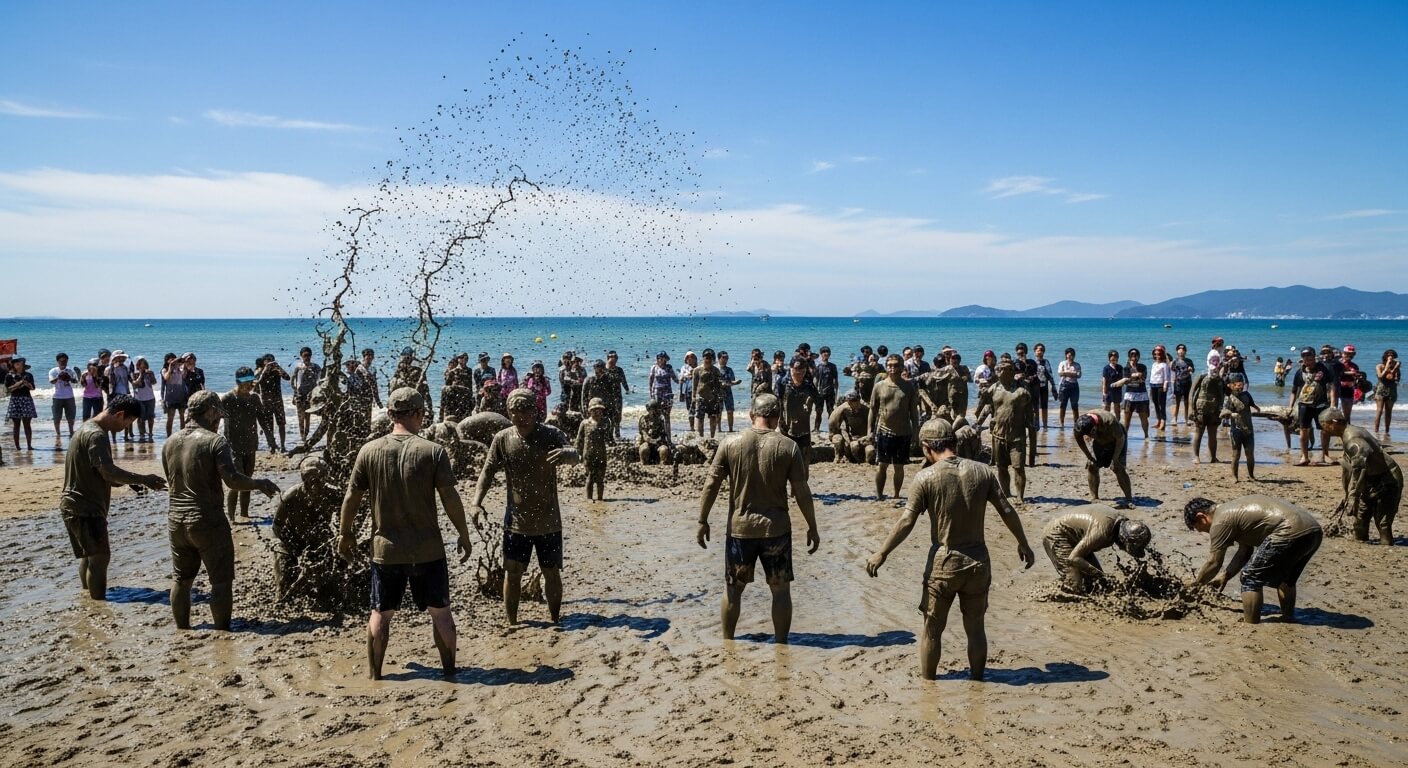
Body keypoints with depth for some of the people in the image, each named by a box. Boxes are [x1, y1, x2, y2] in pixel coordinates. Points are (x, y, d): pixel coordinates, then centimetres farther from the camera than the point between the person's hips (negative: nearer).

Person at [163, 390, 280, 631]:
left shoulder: (170, 443, 6)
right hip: (207, 521, -7)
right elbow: (232, 479, -23)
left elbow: (172, 479, 16)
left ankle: (182, 631, 27)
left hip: (176, 520, 7)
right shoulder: (215, 441, -14)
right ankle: (222, 631, 6)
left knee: (181, 579, 18)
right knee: (221, 580, 3)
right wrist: (259, 484, -9)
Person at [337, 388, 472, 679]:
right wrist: (464, 536, 3)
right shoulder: (433, 451, -11)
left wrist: (345, 534, 16)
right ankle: (449, 670, 20)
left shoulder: (369, 451, -5)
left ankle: (373, 674, 24)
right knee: (440, 611, 12)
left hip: (385, 549, 2)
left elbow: (351, 497, 1)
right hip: (428, 549, -2)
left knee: (381, 613, 16)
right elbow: (451, 500, -10)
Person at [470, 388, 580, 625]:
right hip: (516, 520, 1)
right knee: (512, 572, 4)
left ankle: (555, 621, 25)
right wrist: (476, 501, -18)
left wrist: (566, 454, -49)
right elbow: (488, 471, -2)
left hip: (548, 519, -1)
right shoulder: (502, 439, -4)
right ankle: (512, 623, 19)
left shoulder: (550, 434, -10)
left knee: (552, 573, 8)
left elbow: (575, 456, -24)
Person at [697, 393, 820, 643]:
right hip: (776, 529, -1)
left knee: (733, 589, 16)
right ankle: (781, 645, 19)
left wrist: (703, 522, 6)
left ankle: (727, 644, 26)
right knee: (781, 590, 13)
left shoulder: (730, 445, -4)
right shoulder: (788, 447, -7)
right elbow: (802, 492, -6)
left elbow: (710, 486, -4)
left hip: (740, 529, 1)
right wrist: (812, 528, 4)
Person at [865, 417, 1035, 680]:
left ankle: (927, 683, 22)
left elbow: (906, 522, -12)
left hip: (943, 563, -3)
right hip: (978, 562, 3)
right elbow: (1007, 512, 1)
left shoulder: (926, 477, -12)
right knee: (975, 627, 17)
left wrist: (882, 553, -2)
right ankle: (976, 679, 28)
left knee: (932, 629, 12)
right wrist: (1023, 544, 15)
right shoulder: (982, 471, -2)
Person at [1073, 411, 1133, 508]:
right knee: (1091, 466, -9)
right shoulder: (1082, 423, -30)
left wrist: (1115, 459, -23)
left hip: (1116, 441, -4)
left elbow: (1121, 439, -25)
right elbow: (1079, 440, -10)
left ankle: (1129, 498, -4)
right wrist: (1090, 457, -13)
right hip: (1099, 441, 4)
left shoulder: (1110, 421, -42)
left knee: (1118, 468, -14)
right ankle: (1094, 498, 2)